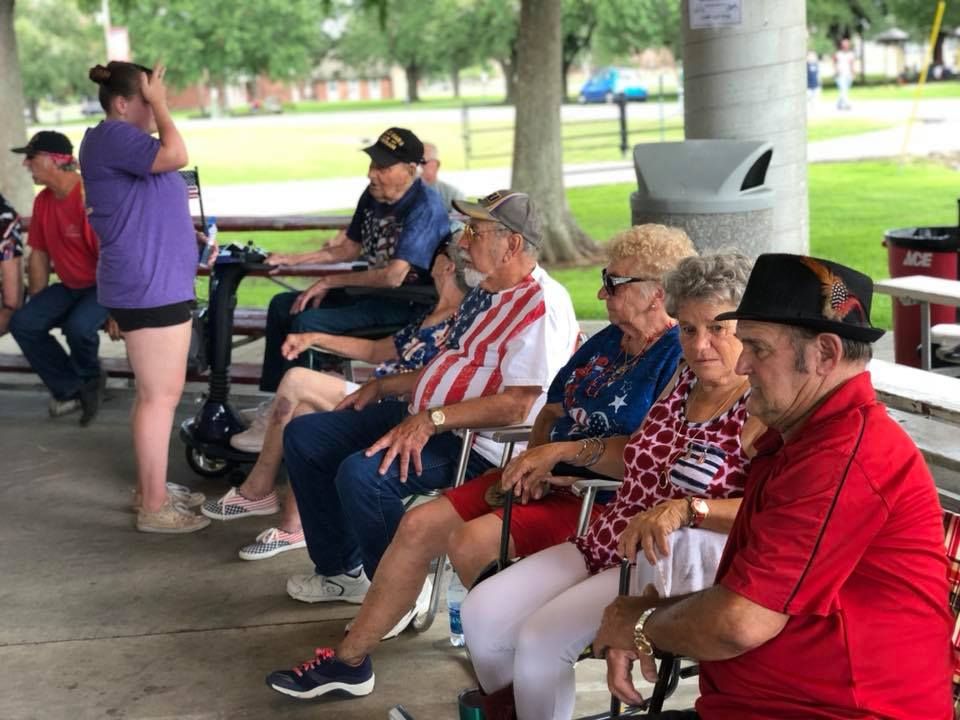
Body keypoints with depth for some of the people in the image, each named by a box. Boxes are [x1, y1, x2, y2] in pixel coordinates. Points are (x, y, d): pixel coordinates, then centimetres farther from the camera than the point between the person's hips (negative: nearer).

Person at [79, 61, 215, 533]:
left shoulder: (126, 141, 18)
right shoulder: (109, 137, -14)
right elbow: (176, 156, -27)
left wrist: (190, 237, 15)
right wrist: (159, 104, -15)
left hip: (159, 283, 11)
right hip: (148, 287, -11)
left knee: (155, 392, 16)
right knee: (162, 395, -7)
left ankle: (149, 489, 26)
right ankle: (153, 508, -1)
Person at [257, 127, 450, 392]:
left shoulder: (425, 208, -23)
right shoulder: (373, 195, 4)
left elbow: (393, 277, -29)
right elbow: (350, 249, 18)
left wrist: (329, 282, -19)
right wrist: (292, 259, 11)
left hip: (405, 305, -9)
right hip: (372, 291, 9)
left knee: (307, 322, -23)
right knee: (282, 305, 9)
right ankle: (270, 394, 14)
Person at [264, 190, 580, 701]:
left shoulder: (541, 305, -17)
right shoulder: (484, 291, 15)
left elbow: (516, 405, -26)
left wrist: (430, 420, -27)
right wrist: (383, 386, 17)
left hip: (477, 445, -10)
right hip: (423, 417, 11)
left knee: (362, 476, -32)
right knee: (303, 436, 8)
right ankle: (341, 569, 19)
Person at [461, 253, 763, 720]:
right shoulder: (685, 379, 9)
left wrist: (687, 510, -39)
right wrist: (566, 453, 14)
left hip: (668, 571, -8)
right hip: (606, 546, 8)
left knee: (540, 640, -23)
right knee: (481, 612, -2)